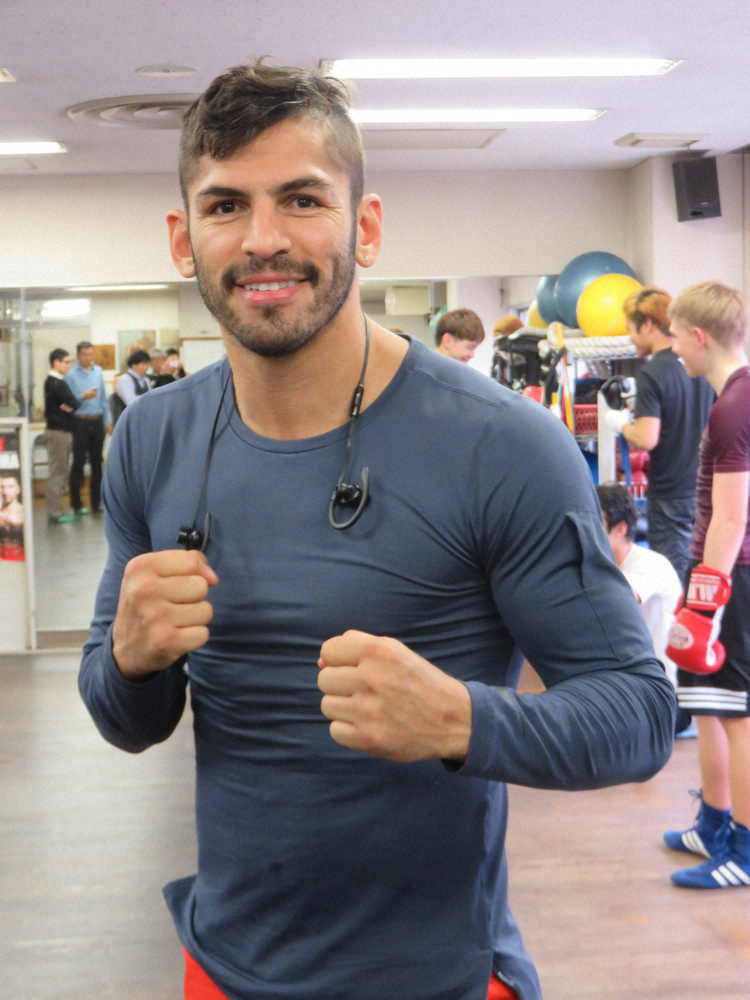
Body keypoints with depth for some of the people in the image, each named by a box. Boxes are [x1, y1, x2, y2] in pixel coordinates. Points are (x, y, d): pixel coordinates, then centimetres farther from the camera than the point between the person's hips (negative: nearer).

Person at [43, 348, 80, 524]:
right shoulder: (56, 383, -16)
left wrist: (68, 407, -7)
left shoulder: (52, 381, 15)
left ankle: (55, 510, 18)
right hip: (59, 431, -10)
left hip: (59, 430, 10)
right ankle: (55, 513, -2)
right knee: (57, 471, -6)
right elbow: (75, 403, -17)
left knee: (60, 471, 13)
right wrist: (70, 406, 3)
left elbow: (72, 404, 13)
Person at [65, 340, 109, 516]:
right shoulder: (71, 375, -5)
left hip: (97, 421, 5)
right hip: (80, 421, -5)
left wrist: (107, 421, 11)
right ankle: (76, 504, 3)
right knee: (79, 462, -2)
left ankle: (96, 502, 16)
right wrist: (83, 397, -22)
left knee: (96, 461, 9)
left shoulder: (98, 371, 11)